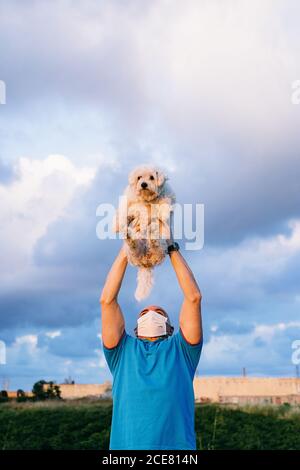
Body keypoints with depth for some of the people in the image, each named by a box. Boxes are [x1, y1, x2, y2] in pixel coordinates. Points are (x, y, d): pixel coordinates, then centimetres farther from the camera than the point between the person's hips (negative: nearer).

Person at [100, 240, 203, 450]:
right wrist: (125, 252, 12)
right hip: (126, 444, 1)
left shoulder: (180, 350, 16)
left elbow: (194, 297, 8)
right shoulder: (123, 351, 18)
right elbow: (107, 300, 11)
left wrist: (172, 249, 12)